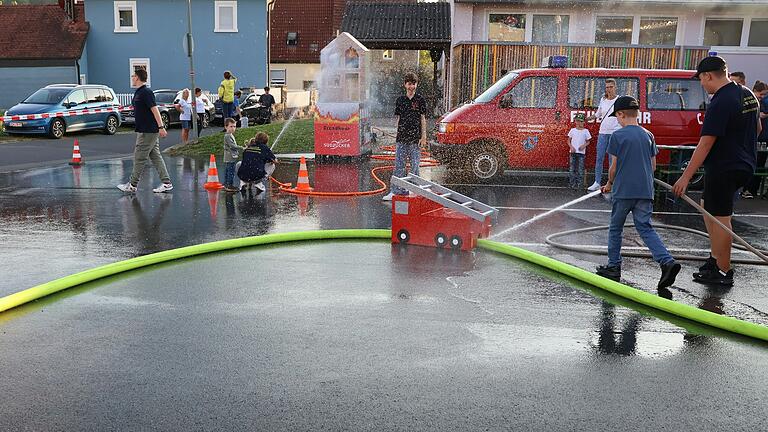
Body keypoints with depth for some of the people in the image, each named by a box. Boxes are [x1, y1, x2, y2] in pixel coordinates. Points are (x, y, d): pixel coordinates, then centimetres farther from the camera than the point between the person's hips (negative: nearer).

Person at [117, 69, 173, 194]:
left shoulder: (146, 92, -14)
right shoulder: (139, 92, 17)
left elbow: (155, 109, -20)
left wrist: (161, 127, -25)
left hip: (148, 131, -10)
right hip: (145, 130, 10)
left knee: (139, 158, -2)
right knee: (156, 157, 8)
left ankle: (132, 185, 5)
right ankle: (166, 183, 9)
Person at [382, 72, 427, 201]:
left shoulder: (420, 100, 1)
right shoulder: (400, 100, 9)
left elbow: (423, 119, 1)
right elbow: (398, 119, 12)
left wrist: (423, 137, -4)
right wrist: (397, 135, 9)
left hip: (415, 138, -3)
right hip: (401, 137, 3)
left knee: (415, 166, 3)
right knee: (399, 165, 3)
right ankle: (396, 191, 7)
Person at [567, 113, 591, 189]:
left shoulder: (585, 131, 2)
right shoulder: (572, 130, 5)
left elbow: (588, 141, 8)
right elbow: (569, 140, 9)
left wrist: (584, 145, -12)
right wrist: (571, 147, -8)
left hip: (581, 152, -1)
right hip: (573, 152, 1)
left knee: (580, 169, -2)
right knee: (572, 168, 4)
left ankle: (578, 184, 3)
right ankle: (572, 183, 10)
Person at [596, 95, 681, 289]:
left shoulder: (617, 136, -7)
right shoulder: (648, 135, 9)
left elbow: (614, 166, -5)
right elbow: (653, 166, 12)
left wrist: (609, 184, 11)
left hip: (623, 191, -4)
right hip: (645, 191, 5)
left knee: (615, 229, 10)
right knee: (645, 228, 7)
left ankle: (614, 267, 17)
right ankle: (667, 262, -11)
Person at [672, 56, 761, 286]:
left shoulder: (720, 103, -21)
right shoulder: (747, 94, 8)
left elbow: (705, 145, -23)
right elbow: (757, 129, 21)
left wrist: (685, 177, -20)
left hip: (724, 168, -10)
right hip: (744, 166, 10)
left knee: (720, 217, -1)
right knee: (707, 205, 21)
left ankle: (723, 272, 8)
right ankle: (716, 257, 24)